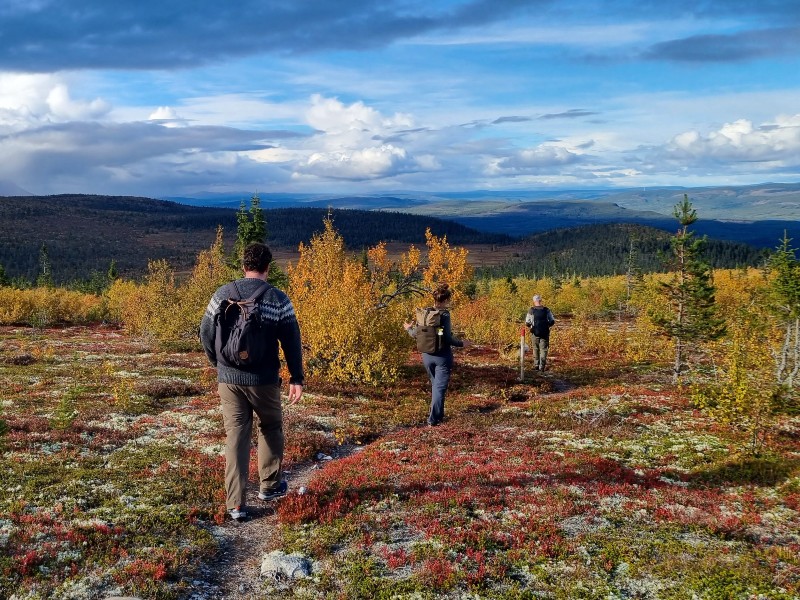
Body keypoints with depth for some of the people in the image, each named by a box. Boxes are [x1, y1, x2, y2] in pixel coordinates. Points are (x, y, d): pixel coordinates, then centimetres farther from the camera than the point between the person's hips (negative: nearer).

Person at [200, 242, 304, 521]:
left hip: (229, 378, 2)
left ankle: (236, 503, 4)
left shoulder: (223, 294, 0)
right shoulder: (278, 299, -6)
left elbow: (206, 334, 4)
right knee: (271, 427, 21)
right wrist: (296, 378, 1)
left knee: (235, 436, 6)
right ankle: (269, 485, 29)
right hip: (264, 380, -2)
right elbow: (291, 341, -6)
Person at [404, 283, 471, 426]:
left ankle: (438, 414, 34)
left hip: (427, 355, 6)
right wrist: (461, 343, -6)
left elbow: (415, 334, 3)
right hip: (443, 356, -6)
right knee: (440, 387, 1)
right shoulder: (444, 314, -16)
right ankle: (433, 419, -2)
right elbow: (447, 338, -21)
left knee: (435, 384, 23)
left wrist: (409, 329, 24)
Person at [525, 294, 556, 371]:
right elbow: (552, 321, 0)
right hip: (545, 333, 0)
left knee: (536, 349, 16)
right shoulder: (546, 310, -2)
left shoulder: (532, 310, -6)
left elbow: (527, 323, -6)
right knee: (543, 349, 3)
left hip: (535, 333, 0)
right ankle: (542, 366, -6)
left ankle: (536, 365, 20)